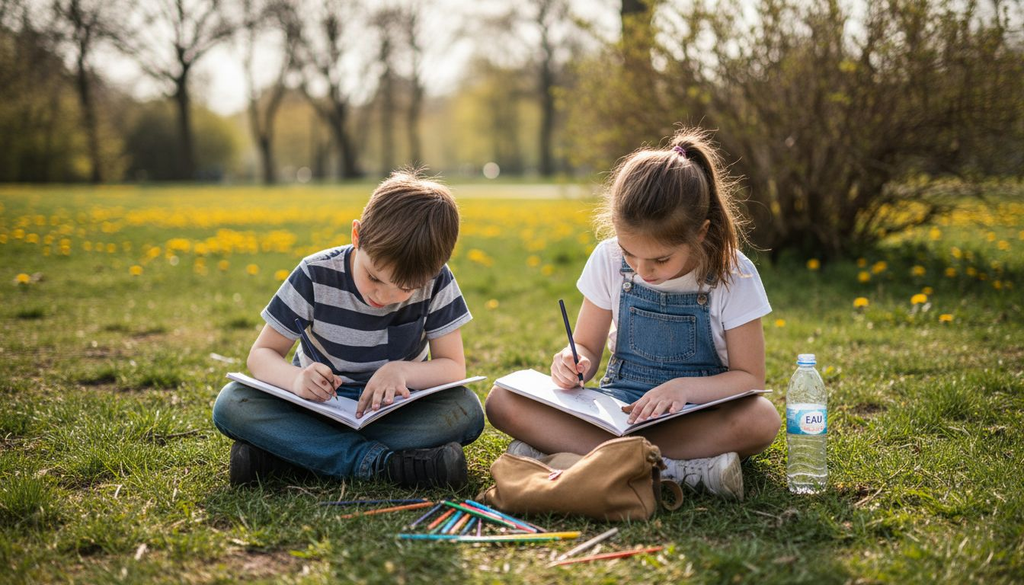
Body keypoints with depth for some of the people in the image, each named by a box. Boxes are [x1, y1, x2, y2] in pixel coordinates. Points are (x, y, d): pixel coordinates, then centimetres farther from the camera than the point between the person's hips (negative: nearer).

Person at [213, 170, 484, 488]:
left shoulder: (436, 283, -16)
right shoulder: (316, 276, -17)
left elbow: (454, 367, -11)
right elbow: (261, 354, -11)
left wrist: (402, 370, -32)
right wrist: (296, 379, -35)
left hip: (393, 408, 1)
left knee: (467, 409, -30)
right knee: (230, 404, -27)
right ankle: (375, 460, -35)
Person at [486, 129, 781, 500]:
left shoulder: (734, 276, -11)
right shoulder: (609, 261, -5)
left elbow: (749, 377, -8)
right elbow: (587, 347, 5)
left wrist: (685, 387, -27)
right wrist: (572, 362, -20)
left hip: (696, 416, -2)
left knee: (762, 419, -37)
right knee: (503, 402, -22)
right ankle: (677, 468, -32)